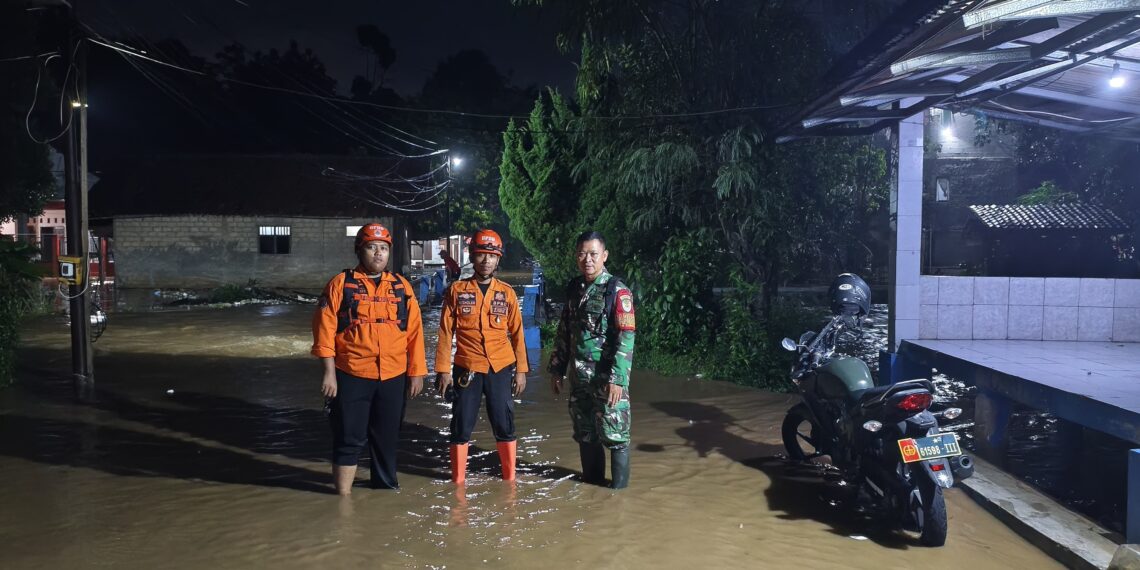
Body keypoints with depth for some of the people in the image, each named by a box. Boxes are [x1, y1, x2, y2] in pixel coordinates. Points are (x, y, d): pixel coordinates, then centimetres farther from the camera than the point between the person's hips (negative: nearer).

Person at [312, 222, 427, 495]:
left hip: (393, 377, 3)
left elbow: (414, 331, 7)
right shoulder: (340, 284, 0)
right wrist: (329, 373, -10)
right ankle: (343, 496, 10)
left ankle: (386, 484, 31)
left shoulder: (401, 286, 9)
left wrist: (416, 372, 3)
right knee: (350, 438, 0)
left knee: (388, 436, 13)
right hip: (351, 376, -3)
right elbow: (325, 329, -5)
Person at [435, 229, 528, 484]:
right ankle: (458, 478, 20)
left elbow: (516, 333, 8)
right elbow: (445, 332, -1)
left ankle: (510, 476, 21)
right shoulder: (457, 290, 0)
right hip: (467, 369, -1)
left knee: (504, 424, 7)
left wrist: (521, 369, 4)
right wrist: (443, 370, -5)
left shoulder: (507, 292, 5)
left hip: (501, 369, 1)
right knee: (461, 425, 6)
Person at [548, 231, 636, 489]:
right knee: (585, 432, 15)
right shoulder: (573, 288, 8)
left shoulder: (617, 291, -11)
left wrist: (617, 379, -22)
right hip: (579, 376, 6)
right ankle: (591, 479, 30)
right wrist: (557, 369, 13)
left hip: (606, 376, -6)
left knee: (613, 432, 0)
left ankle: (619, 486, 14)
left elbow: (626, 338, -16)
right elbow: (564, 332, 15)